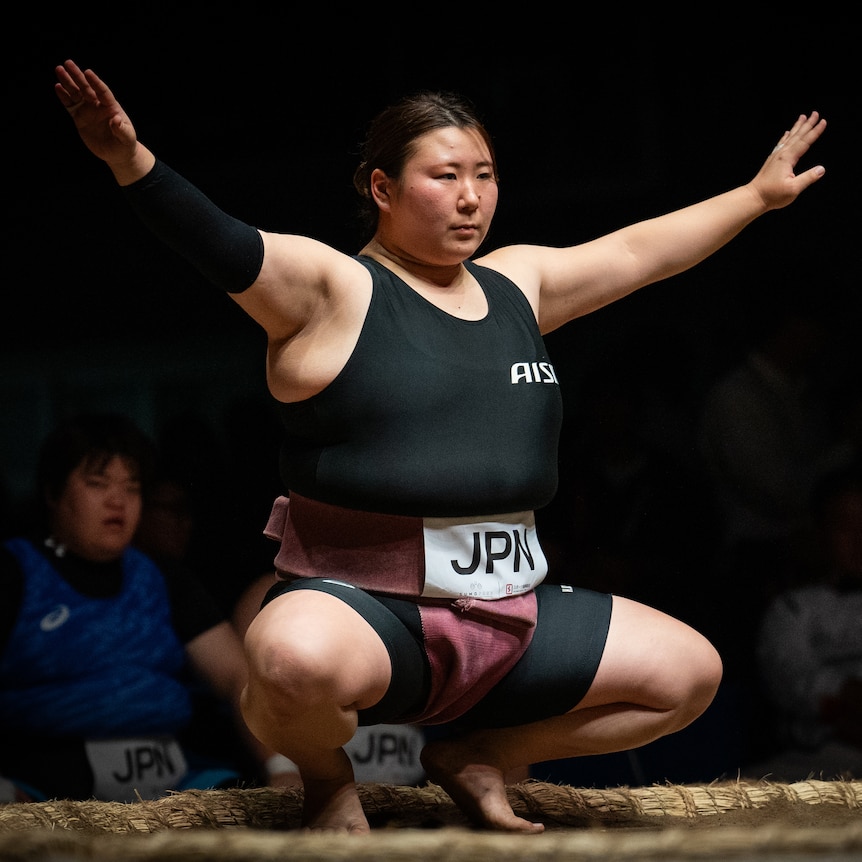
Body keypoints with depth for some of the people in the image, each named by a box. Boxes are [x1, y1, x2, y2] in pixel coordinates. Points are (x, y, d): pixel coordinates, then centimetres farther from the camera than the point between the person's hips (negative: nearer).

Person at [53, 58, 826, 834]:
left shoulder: (516, 284, 16)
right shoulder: (332, 287, -5)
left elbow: (640, 250, 29)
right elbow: (223, 248, -21)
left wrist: (759, 194, 38)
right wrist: (131, 161, -38)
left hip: (510, 616, 7)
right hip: (362, 609, -7)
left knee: (691, 672, 7)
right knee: (294, 661, -41)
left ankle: (478, 756, 21)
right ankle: (326, 773, -2)